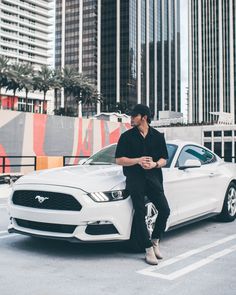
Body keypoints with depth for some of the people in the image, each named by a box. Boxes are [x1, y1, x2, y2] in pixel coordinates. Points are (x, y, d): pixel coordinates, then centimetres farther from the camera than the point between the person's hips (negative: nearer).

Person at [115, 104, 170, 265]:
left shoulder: (158, 136, 12)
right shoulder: (127, 136, 7)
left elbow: (164, 159, 13)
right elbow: (119, 160, 4)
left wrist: (154, 164, -10)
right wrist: (138, 160, -10)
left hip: (153, 176, 2)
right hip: (134, 178, -2)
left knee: (164, 210, -7)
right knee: (140, 213, -6)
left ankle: (155, 240, 16)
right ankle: (149, 248, 3)